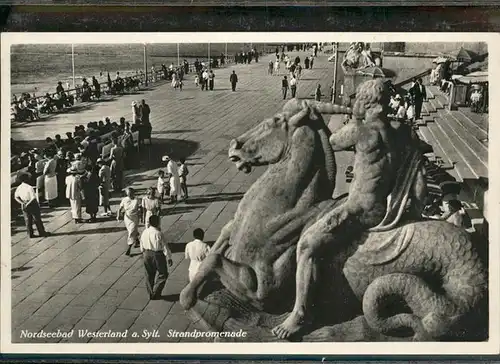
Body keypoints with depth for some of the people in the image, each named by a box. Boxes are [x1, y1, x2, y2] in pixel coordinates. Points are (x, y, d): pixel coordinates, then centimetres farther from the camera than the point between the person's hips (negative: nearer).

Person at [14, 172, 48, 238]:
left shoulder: (18, 188, -2)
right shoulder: (30, 187, -22)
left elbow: (16, 197, 4)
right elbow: (33, 198, -28)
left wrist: (22, 203, -3)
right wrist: (28, 204, -18)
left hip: (24, 206, 6)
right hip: (32, 205, -6)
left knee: (27, 220, 15)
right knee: (37, 220, 8)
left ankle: (30, 234, 20)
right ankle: (42, 232, 19)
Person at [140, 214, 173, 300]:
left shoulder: (144, 233, -2)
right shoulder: (158, 234, -21)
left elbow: (142, 247, 9)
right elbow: (165, 247, -14)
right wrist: (169, 258, -5)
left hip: (147, 254, 6)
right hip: (158, 255, -6)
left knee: (149, 275, 18)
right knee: (163, 274, 11)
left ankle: (151, 294, 27)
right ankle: (156, 293, 9)